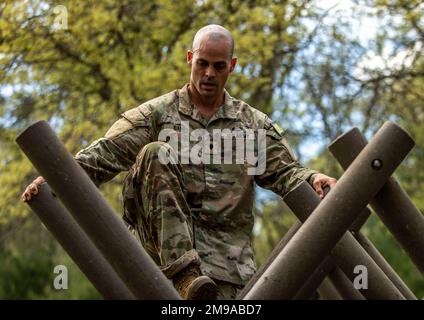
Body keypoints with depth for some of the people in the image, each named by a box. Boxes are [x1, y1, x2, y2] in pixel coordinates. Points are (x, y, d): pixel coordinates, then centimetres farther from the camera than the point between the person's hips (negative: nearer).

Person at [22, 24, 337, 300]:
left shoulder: (254, 124, 15)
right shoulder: (157, 114, 8)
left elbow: (284, 171, 9)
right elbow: (104, 154, -2)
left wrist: (312, 178, -14)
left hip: (226, 245, 0)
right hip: (168, 239, 0)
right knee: (155, 153, -28)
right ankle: (185, 276, -36)